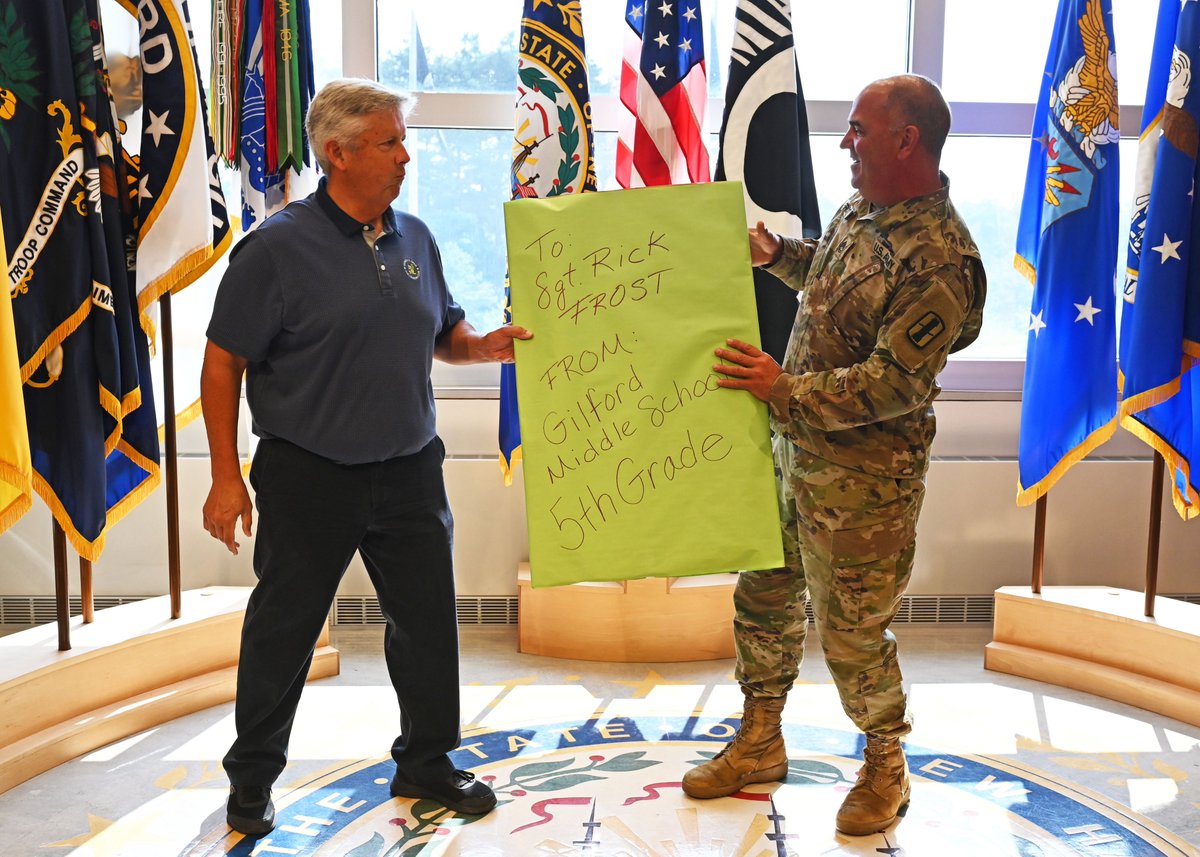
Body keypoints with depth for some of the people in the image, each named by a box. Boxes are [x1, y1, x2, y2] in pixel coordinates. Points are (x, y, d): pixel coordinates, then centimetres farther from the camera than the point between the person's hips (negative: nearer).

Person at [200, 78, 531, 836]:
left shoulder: (414, 238, 6)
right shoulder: (278, 247, -11)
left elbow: (445, 334, 16)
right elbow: (223, 364, -9)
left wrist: (485, 345, -7)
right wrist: (227, 477, -11)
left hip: (410, 470, 5)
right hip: (310, 475, -4)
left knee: (430, 619, 11)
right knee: (283, 630, 10)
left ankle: (426, 761, 30)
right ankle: (253, 776, 30)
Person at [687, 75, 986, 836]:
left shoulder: (939, 259, -23)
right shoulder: (861, 211, 5)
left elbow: (894, 385, -26)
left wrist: (783, 389, -25)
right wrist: (777, 253, 10)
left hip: (863, 480, -9)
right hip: (794, 451, 9)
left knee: (852, 636, 6)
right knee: (763, 597, 18)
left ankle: (886, 765, 34)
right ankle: (760, 745, 39)